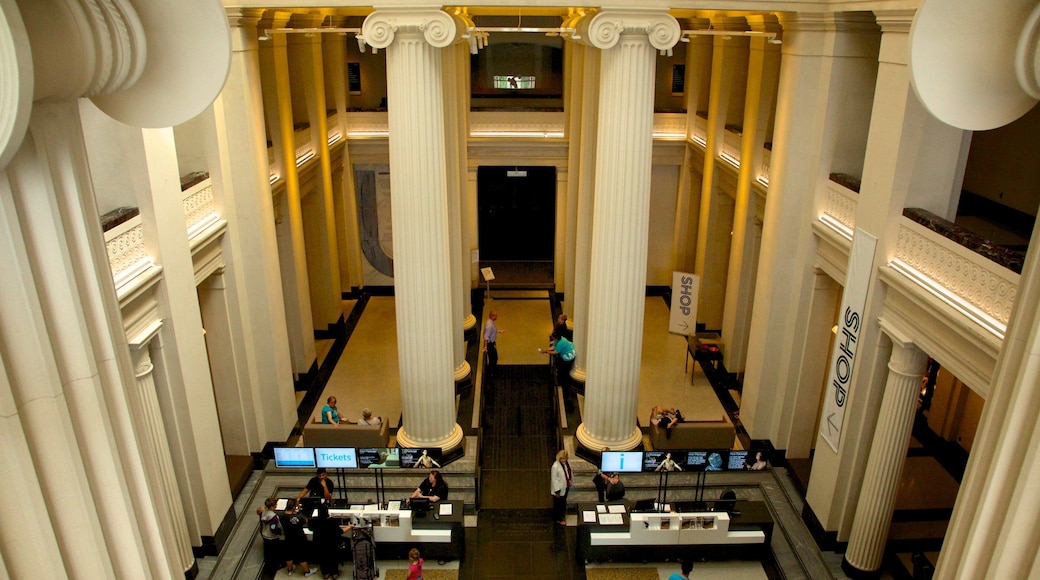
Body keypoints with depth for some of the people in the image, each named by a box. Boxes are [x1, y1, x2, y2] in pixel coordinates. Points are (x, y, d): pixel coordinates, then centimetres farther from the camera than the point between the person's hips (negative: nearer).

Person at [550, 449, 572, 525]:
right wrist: (557, 491, -20)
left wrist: (569, 482, 14)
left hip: (565, 487, 8)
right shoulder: (555, 466, -30)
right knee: (558, 504, 11)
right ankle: (558, 519, 31)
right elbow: (554, 480, -24)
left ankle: (562, 515, 47)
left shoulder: (566, 463, -6)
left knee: (563, 502, 26)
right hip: (559, 489, -8)